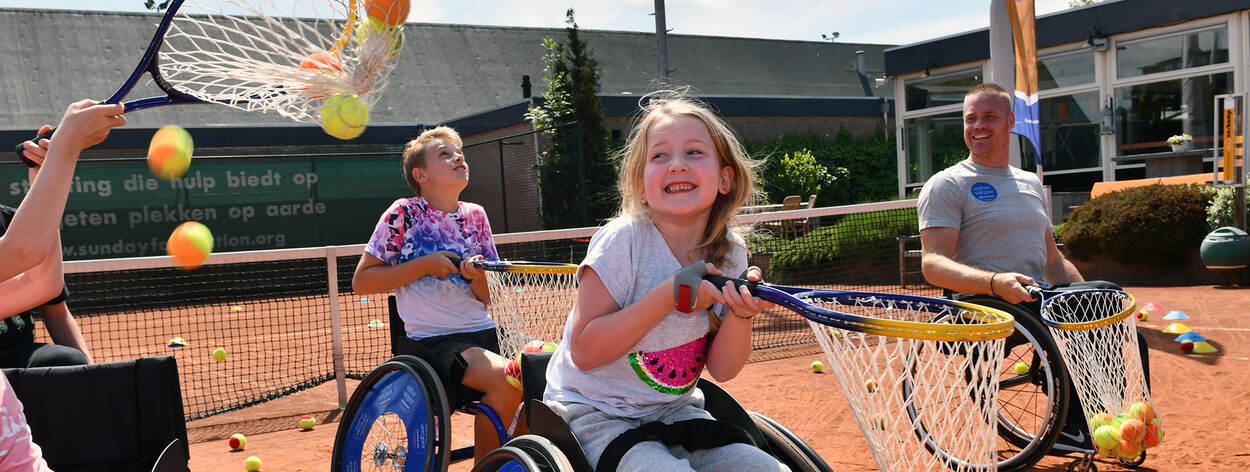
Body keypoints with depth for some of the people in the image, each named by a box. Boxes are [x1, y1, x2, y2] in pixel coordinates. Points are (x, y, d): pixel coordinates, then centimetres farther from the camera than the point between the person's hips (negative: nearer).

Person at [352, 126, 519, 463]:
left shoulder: (475, 216, 10)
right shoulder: (404, 213, -3)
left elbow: (486, 297, 12)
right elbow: (361, 281, -4)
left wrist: (476, 277, -11)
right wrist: (425, 265, -12)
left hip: (482, 334, 5)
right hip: (431, 340, -5)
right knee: (506, 382, -28)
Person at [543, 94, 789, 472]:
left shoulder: (730, 252, -3)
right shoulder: (623, 241, -17)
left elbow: (721, 369, 0)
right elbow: (584, 351, -21)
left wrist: (740, 313, -20)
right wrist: (671, 294, -26)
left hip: (673, 410, 5)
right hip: (594, 414, -5)